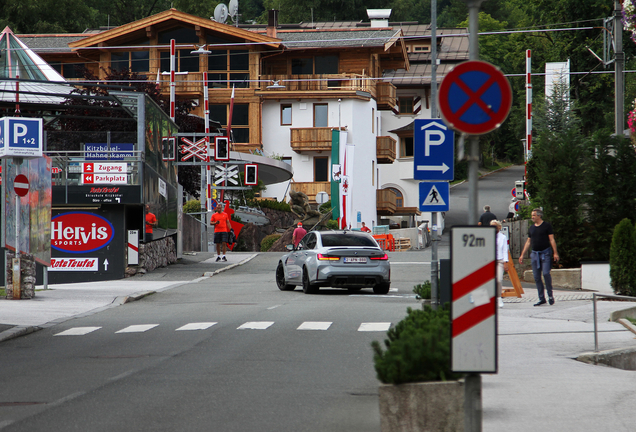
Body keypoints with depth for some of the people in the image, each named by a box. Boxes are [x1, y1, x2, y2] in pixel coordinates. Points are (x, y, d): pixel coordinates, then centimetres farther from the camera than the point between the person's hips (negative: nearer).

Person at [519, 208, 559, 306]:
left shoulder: (546, 226, 0)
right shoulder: (531, 228, 14)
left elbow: (552, 240, -4)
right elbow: (528, 242, 20)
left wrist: (555, 253, -12)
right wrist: (522, 255, 16)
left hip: (545, 253, -5)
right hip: (534, 254, 5)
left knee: (546, 273, -17)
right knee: (536, 277, 1)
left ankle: (550, 295, -2)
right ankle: (542, 299, 6)